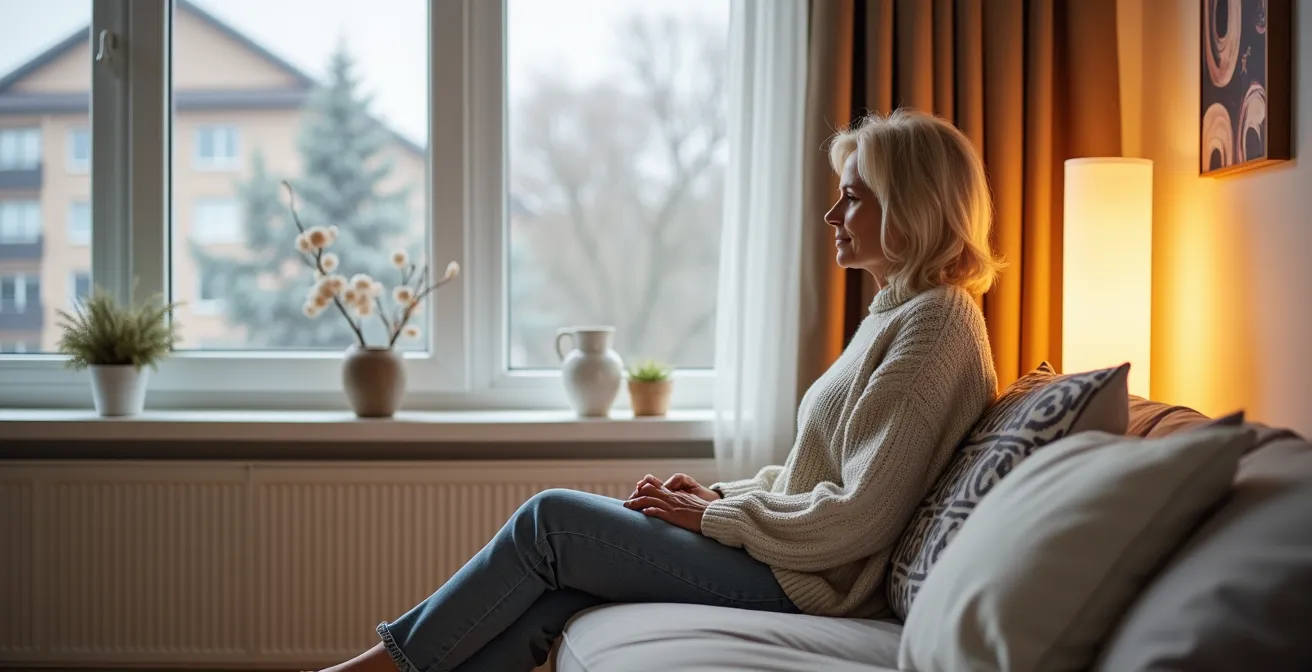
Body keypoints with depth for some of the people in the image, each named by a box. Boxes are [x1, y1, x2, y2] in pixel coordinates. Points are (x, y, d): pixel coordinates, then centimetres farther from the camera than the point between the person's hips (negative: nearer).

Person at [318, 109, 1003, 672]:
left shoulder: (935, 323, -15)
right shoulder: (896, 312, 17)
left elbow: (858, 517, -21)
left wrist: (715, 515, -12)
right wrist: (724, 493, 6)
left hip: (805, 581, -9)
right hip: (777, 552, 9)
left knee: (549, 518, -8)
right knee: (550, 594, -2)